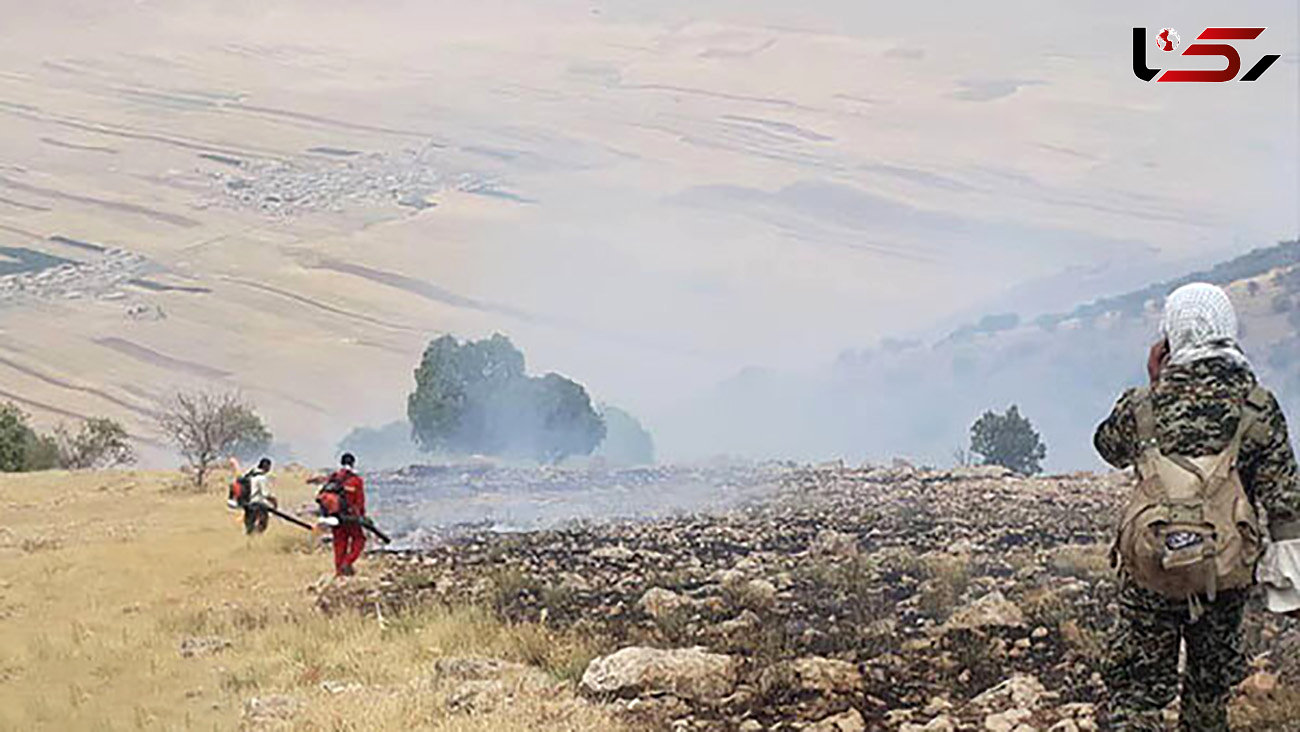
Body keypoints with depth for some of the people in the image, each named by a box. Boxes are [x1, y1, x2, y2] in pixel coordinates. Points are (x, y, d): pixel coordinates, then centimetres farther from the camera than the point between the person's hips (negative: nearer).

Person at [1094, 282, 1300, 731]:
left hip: (1152, 564, -1)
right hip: (1228, 571, 1)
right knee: (1212, 677, 22)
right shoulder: (1259, 408, -9)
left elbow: (1109, 445, 12)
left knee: (1138, 681, 6)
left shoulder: (1145, 405, -10)